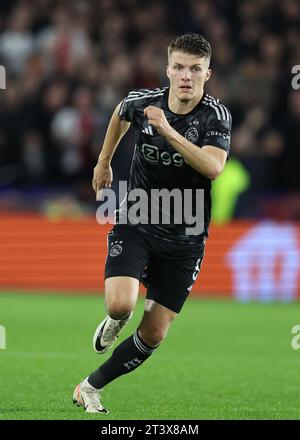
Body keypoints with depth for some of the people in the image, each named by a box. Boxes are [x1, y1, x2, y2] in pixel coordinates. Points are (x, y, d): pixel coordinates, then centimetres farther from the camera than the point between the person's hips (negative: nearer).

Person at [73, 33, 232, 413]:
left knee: (153, 335, 0)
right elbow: (120, 115, 19)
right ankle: (116, 319, 13)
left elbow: (213, 167, -32)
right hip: (135, 222, 0)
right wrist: (104, 162, 27)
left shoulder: (216, 115, -15)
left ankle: (90, 388, 21)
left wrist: (168, 131, -40)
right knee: (121, 304, -25)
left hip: (184, 239, 0)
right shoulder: (142, 101, -7)